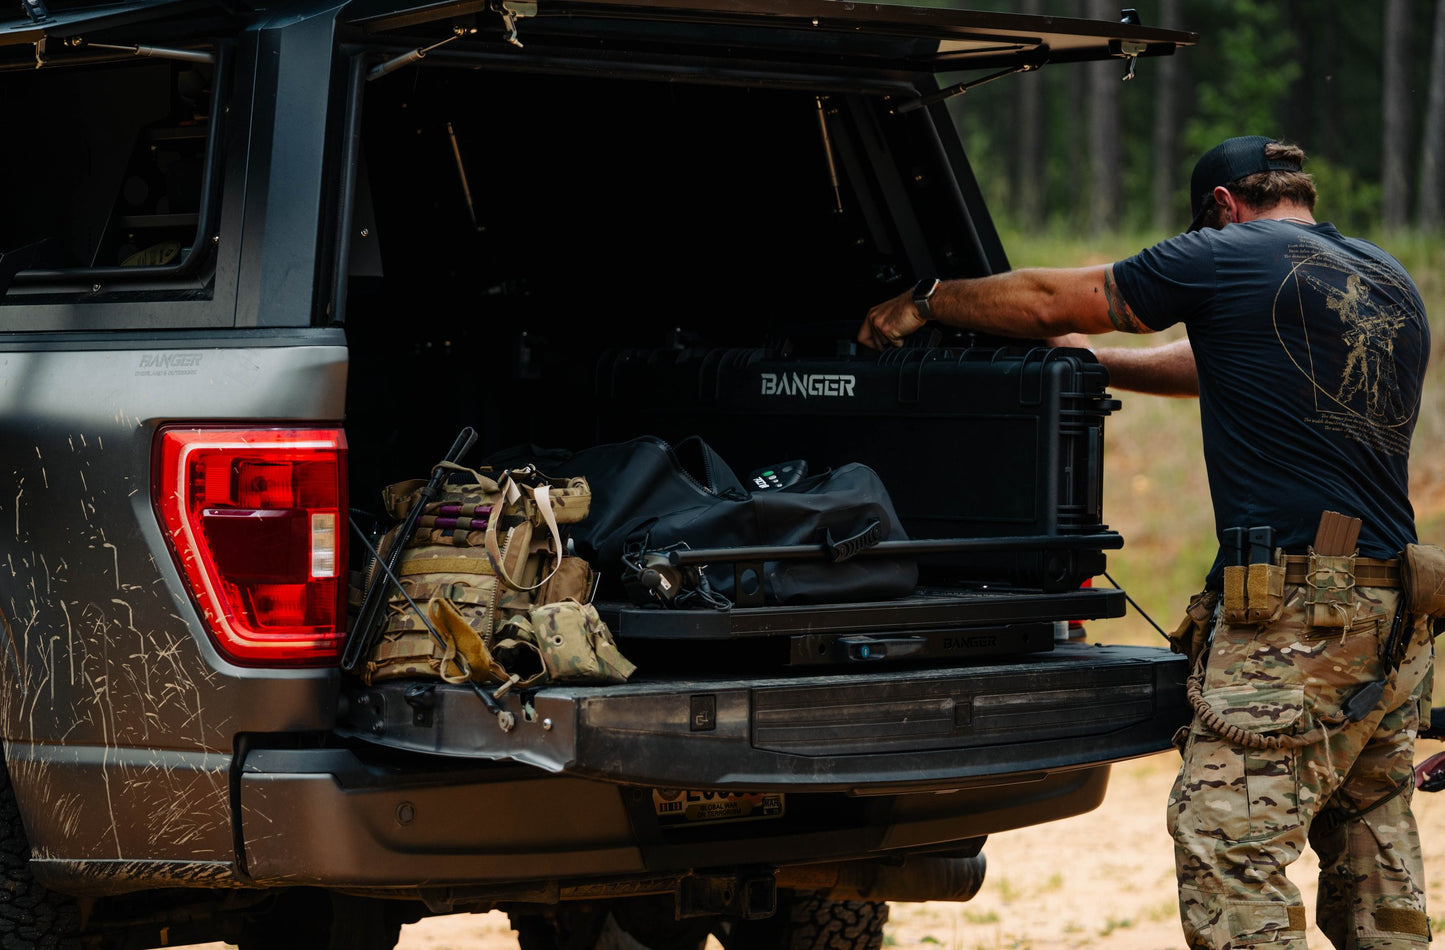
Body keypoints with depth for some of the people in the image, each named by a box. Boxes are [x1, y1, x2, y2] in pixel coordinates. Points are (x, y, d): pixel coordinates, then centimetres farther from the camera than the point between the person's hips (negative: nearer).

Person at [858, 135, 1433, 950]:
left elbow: (1046, 301, 8)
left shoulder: (1232, 256, -2)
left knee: (1227, 850, -9)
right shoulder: (1393, 283, 20)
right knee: (1376, 857, 12)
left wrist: (924, 301, 22)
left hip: (1294, 614, -8)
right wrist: (1092, 361, 38)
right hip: (1399, 618, 8)